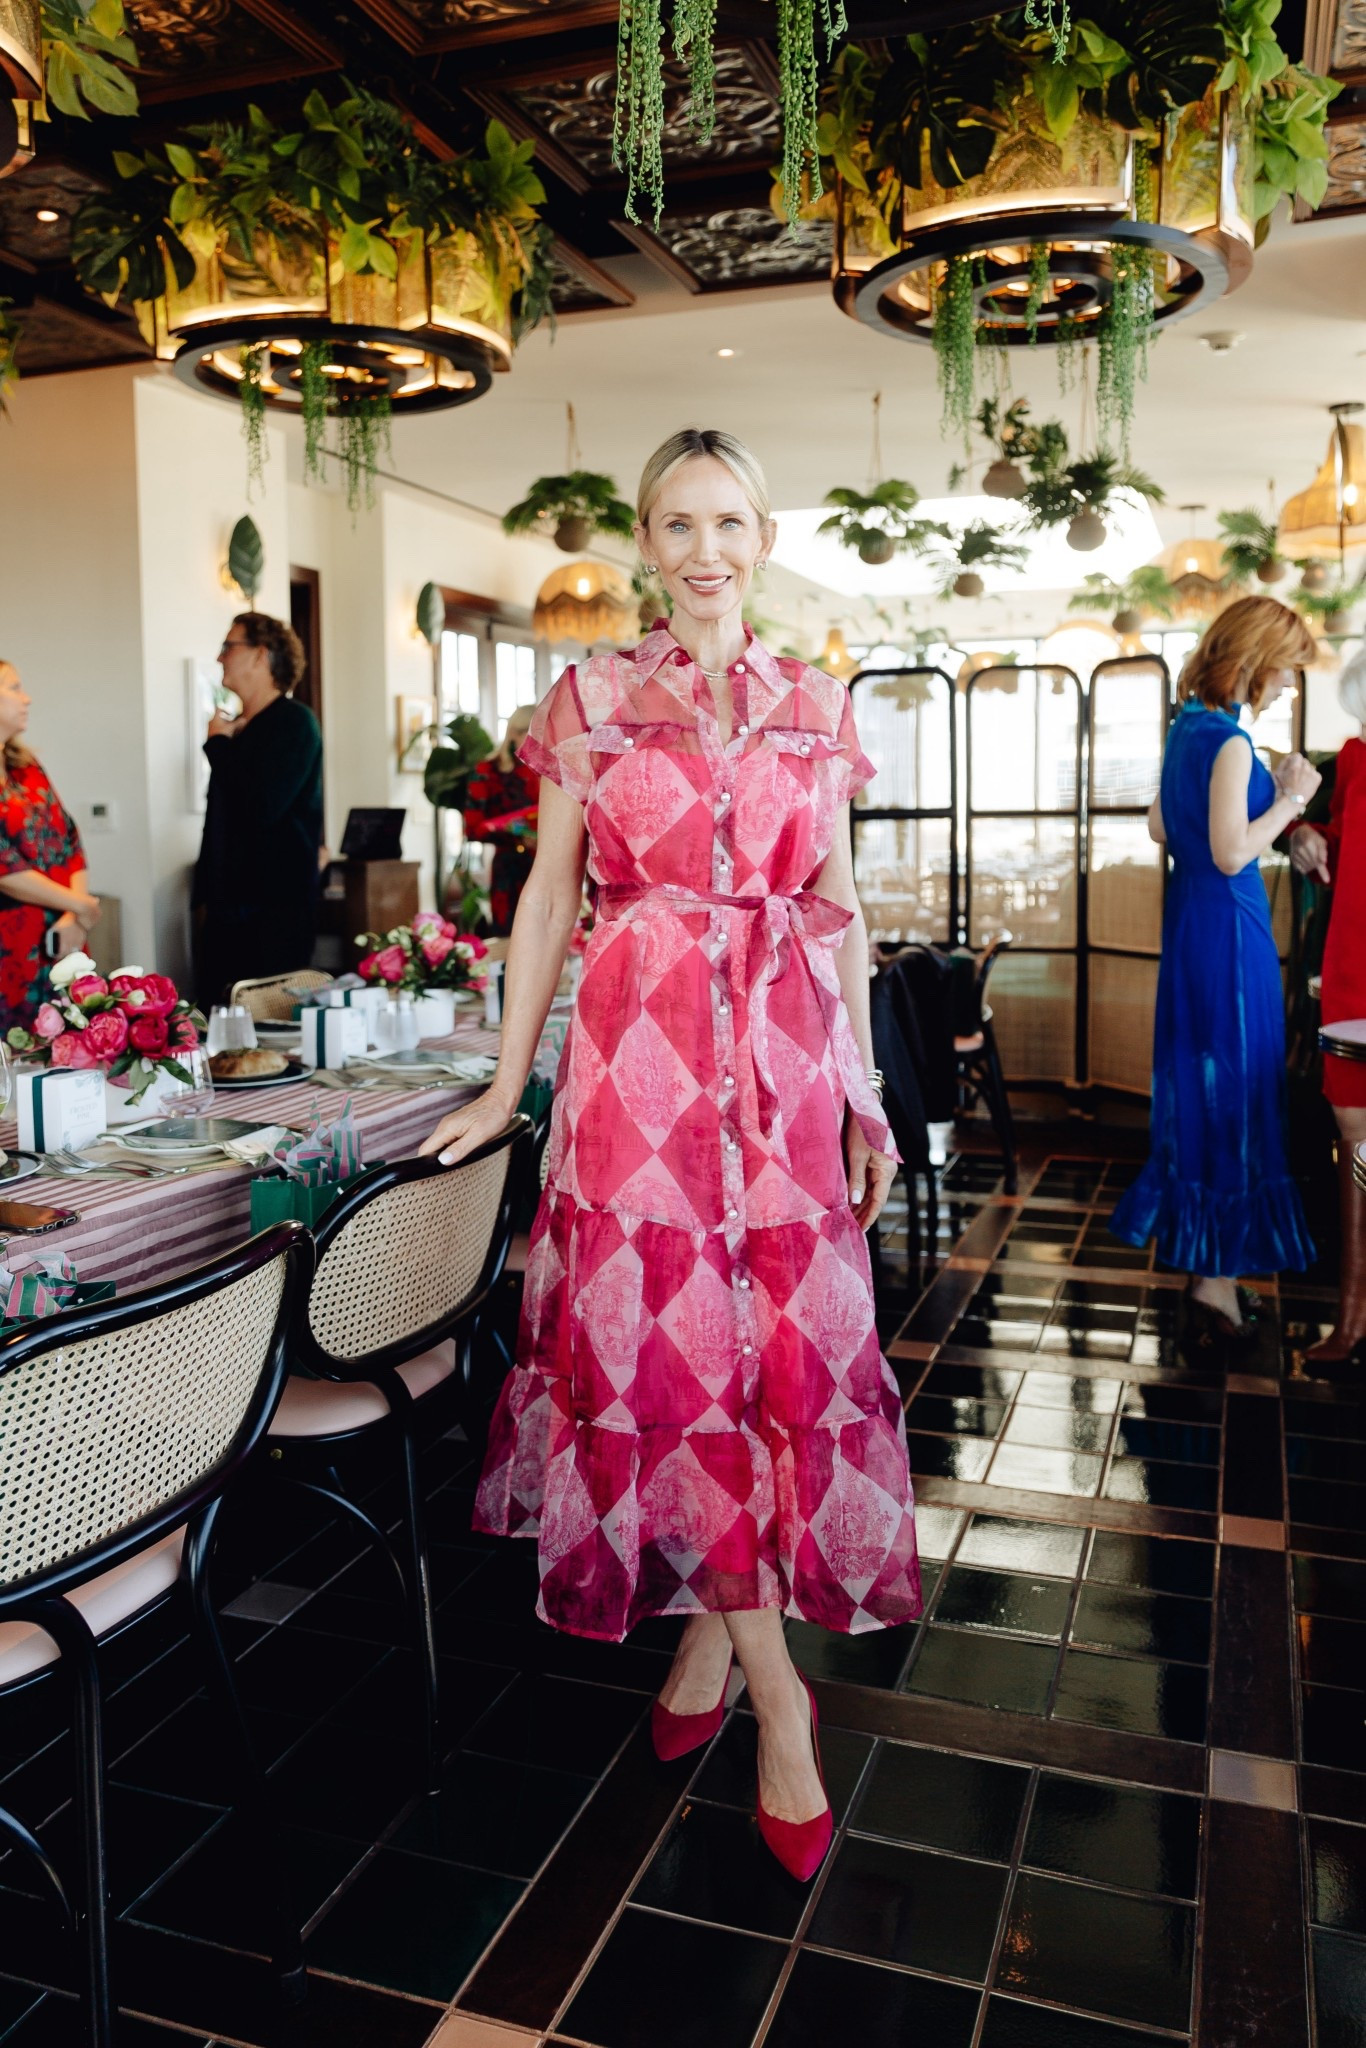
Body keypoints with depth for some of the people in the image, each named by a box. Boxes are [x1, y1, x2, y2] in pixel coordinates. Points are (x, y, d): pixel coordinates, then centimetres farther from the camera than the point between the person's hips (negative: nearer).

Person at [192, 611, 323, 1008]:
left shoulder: (294, 723, -7)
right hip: (227, 908, 7)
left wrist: (219, 743, -8)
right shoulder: (236, 728, 15)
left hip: (276, 911, -7)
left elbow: (261, 808, -21)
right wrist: (204, 897, 20)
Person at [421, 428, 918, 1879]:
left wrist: (866, 1094, 8)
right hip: (638, 1049, -1)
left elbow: (840, 911, 12)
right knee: (664, 1337, -2)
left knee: (783, 1336, 2)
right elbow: (549, 898, 6)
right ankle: (775, 1689, 12)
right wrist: (506, 1085, 4)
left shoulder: (815, 709, 10)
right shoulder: (591, 699, 5)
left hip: (785, 1053, 2)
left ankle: (714, 1631, 24)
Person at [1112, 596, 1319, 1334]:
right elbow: (1231, 853, -22)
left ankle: (1197, 1245, 28)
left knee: (1198, 1078, 16)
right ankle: (1220, 1273, 4)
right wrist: (1289, 799, -10)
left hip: (1191, 914, 9)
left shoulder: (1188, 726, 10)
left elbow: (1161, 827, 19)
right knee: (1236, 1082, -3)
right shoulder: (1229, 741, -18)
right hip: (1227, 921, -9)